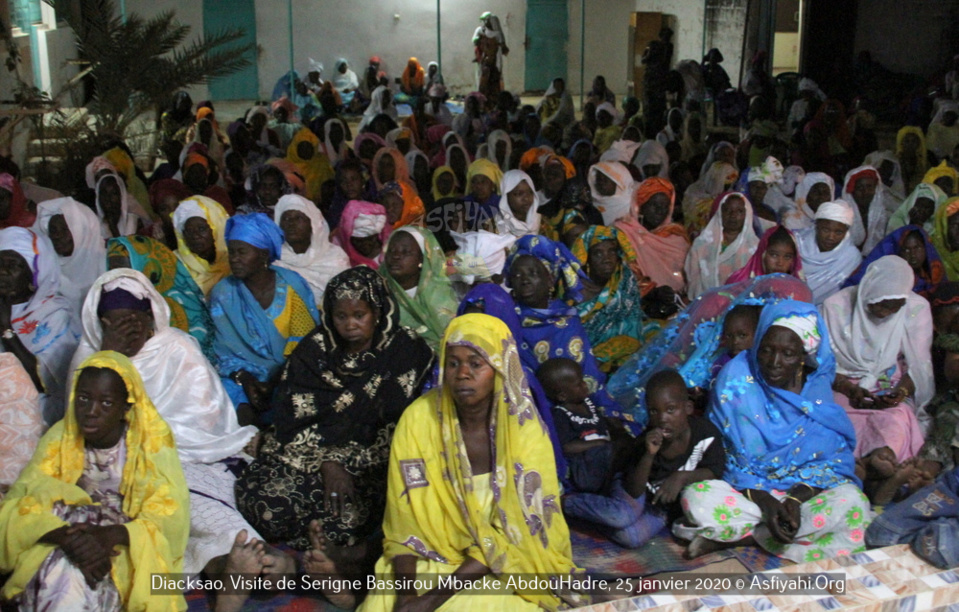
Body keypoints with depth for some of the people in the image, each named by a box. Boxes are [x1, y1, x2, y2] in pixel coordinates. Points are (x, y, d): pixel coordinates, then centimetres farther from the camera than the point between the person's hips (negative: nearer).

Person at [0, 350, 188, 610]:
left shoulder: (152, 443, -9)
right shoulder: (60, 438, -2)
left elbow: (169, 518, -15)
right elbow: (22, 505, -10)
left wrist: (110, 535, -32)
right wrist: (68, 537, -30)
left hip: (127, 547, -2)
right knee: (59, 574, -31)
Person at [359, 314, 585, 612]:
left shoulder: (526, 431, -15)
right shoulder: (418, 420, -11)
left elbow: (515, 530, -15)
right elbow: (404, 521, -8)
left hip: (506, 563, -1)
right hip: (435, 556, 2)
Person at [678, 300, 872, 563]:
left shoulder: (817, 386, -4)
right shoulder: (735, 380, -9)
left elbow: (835, 457, -3)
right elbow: (722, 455, -7)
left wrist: (796, 498, -21)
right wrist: (764, 502, -22)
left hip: (806, 489, 3)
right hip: (747, 490, -3)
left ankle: (741, 535, -21)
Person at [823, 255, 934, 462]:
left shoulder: (917, 309, -5)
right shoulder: (837, 306, -9)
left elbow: (919, 366, 2)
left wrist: (903, 391, -18)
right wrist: (849, 389, -20)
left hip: (891, 390, 1)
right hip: (843, 386, -1)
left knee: (895, 422, -33)